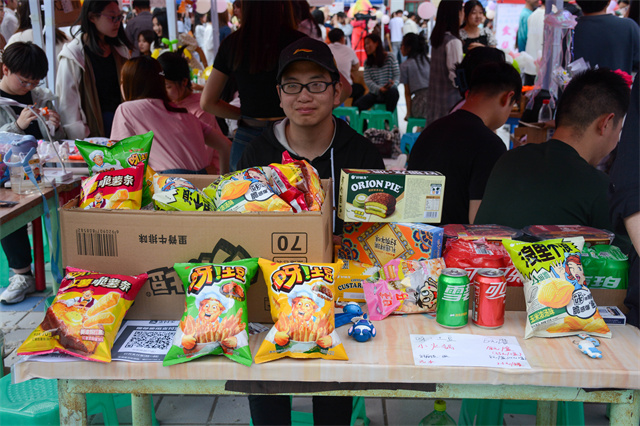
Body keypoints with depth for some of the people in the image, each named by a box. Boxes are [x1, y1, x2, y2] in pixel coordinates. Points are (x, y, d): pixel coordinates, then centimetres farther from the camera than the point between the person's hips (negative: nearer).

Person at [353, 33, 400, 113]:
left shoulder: (390, 58, 2)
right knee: (356, 105, -22)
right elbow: (367, 80, -1)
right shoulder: (367, 63, 10)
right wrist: (379, 89, -21)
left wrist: (393, 84, -25)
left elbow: (397, 75, -1)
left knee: (393, 91, -39)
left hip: (388, 94, -3)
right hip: (374, 93, 3)